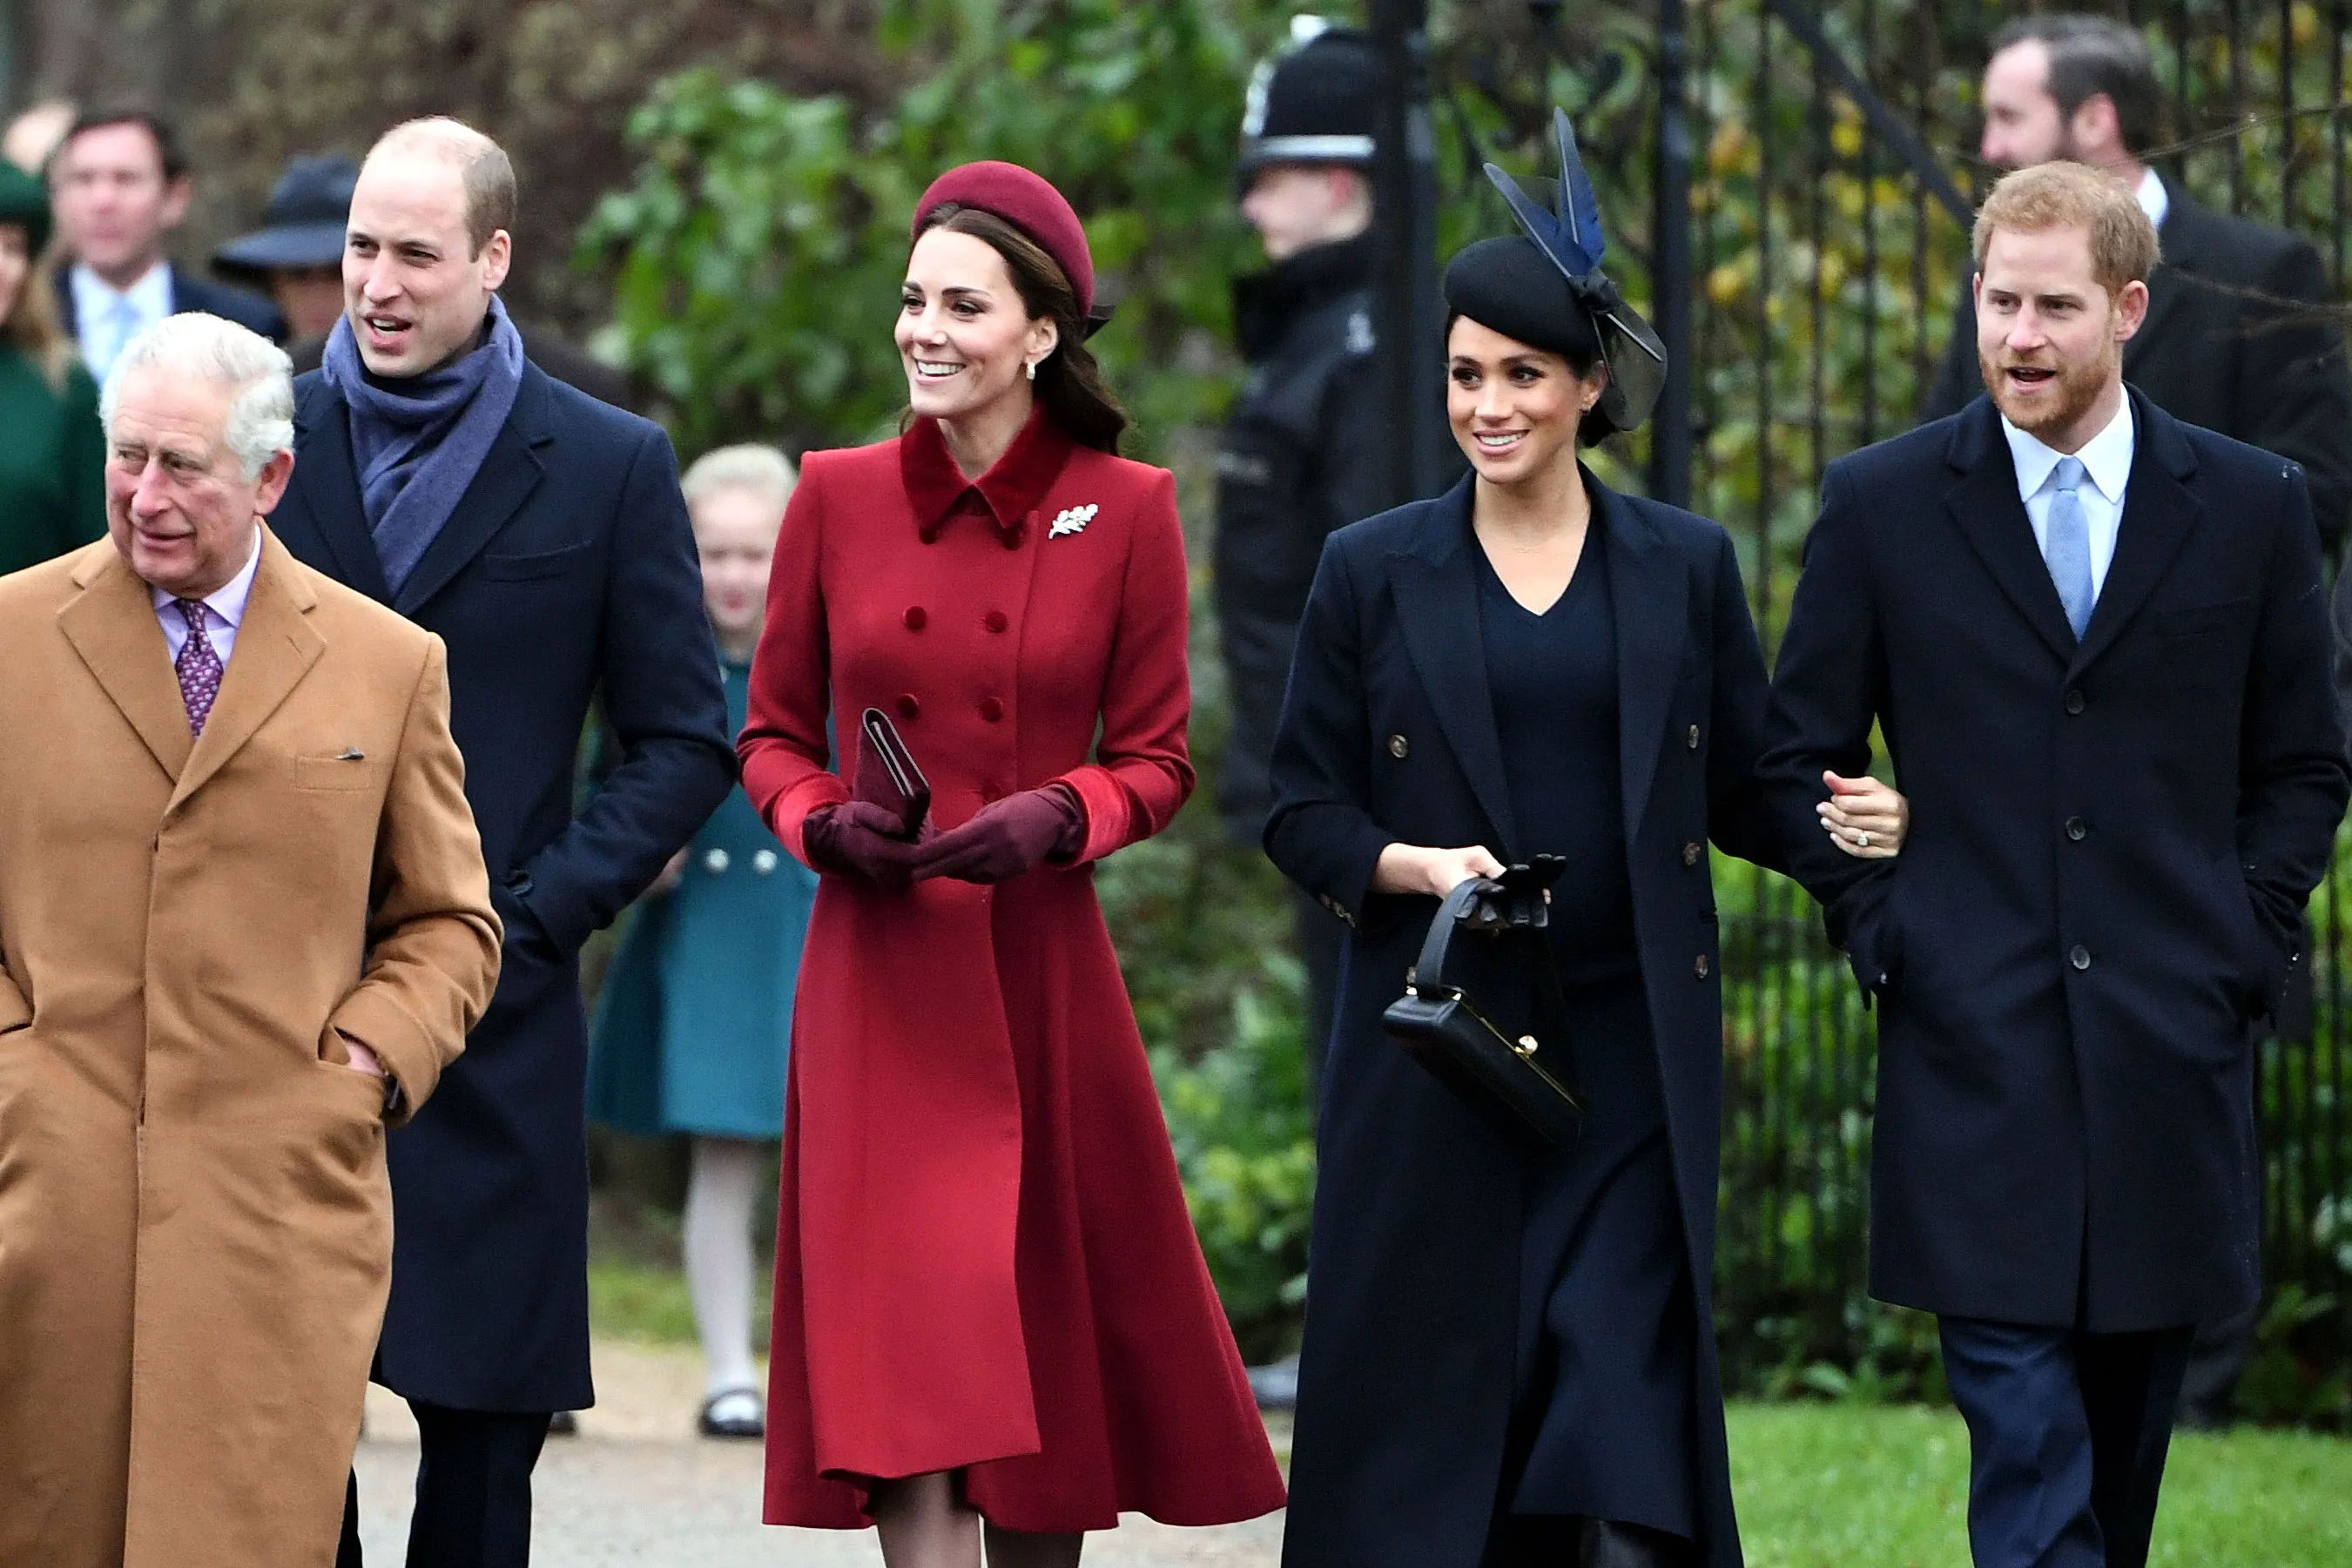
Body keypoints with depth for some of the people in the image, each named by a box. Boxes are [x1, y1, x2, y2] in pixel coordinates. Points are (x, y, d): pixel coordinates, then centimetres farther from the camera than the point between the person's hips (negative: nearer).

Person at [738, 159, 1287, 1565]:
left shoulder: (1126, 511, 0)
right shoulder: (837, 498, 4)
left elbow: (1159, 761, 4)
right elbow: (772, 734, 11)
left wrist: (1057, 819, -15)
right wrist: (822, 820, -9)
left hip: (1044, 975, 0)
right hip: (879, 980, 0)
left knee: (1050, 1347, 8)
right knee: (904, 1366, -10)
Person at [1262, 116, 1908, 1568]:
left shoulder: (1685, 567, 7)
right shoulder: (1374, 572, 4)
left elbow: (1743, 790, 10)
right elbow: (1303, 811, 5)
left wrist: (1849, 824, -11)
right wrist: (1416, 867, -14)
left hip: (1632, 1053, 0)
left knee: (1627, 1442, -8)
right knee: (1428, 1397, 0)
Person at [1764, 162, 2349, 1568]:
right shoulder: (1884, 504, 3)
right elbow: (1803, 753, 9)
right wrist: (1880, 931, 0)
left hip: (2175, 1053, 2)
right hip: (1975, 1048, -2)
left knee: (2126, 1443, 10)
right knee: (2025, 1443, -11)